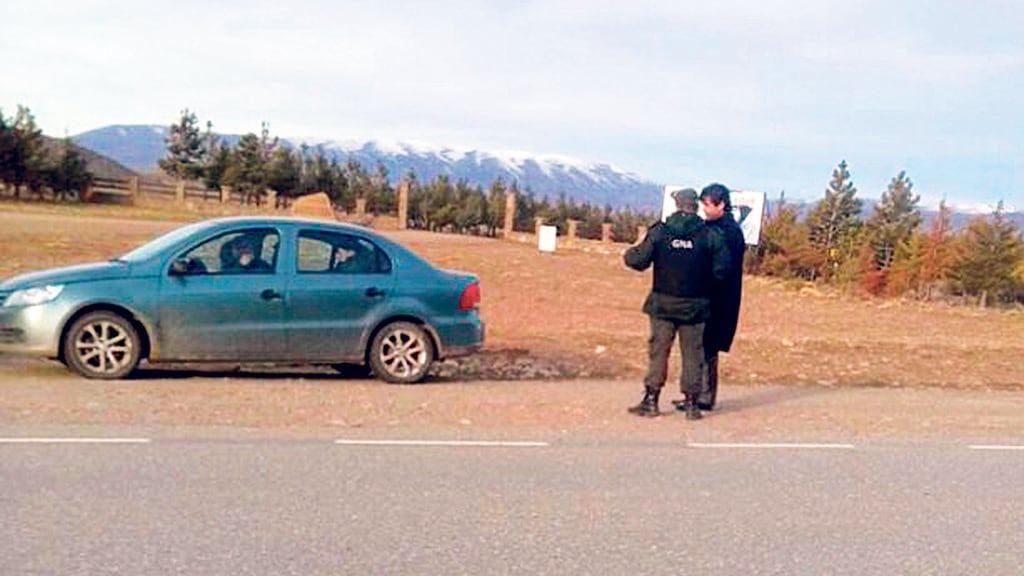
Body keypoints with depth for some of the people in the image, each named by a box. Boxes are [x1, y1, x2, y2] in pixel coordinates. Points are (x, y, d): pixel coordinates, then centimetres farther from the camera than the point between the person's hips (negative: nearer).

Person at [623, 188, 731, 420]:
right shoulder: (710, 235, -4)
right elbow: (723, 268, -10)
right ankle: (691, 402, 11)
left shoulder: (659, 231, -4)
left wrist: (630, 253, 13)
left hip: (663, 303, 0)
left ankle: (651, 400, 10)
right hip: (695, 305, 0)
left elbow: (638, 261, -8)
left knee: (658, 350, 8)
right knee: (692, 353, 8)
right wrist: (704, 275, 9)